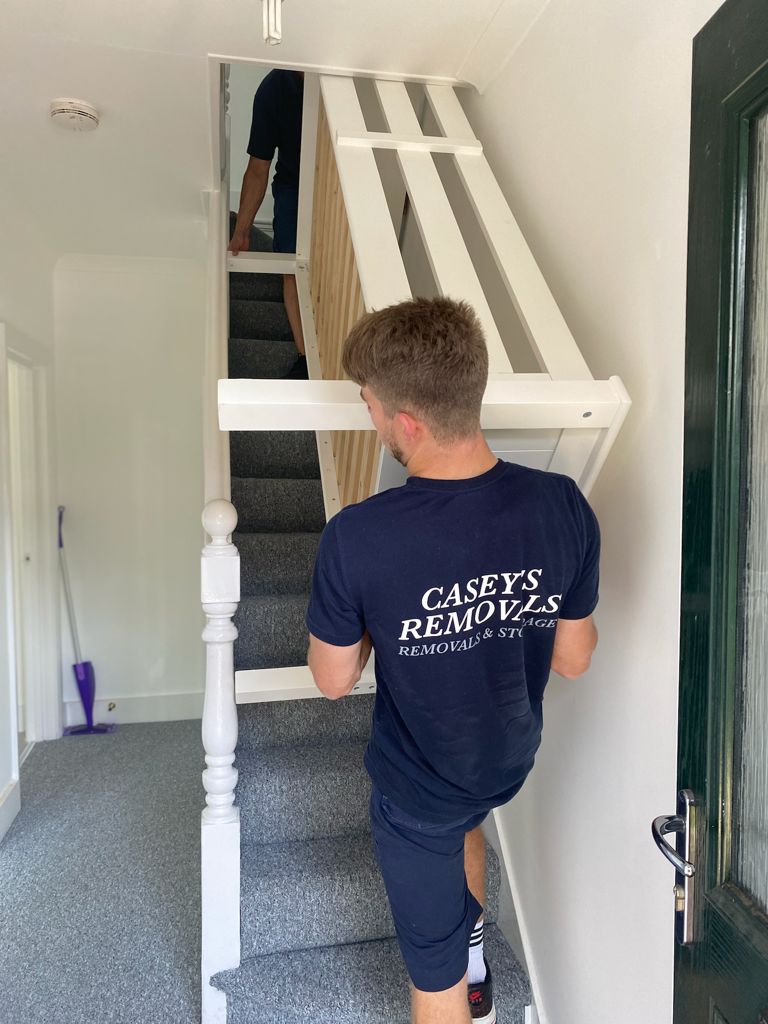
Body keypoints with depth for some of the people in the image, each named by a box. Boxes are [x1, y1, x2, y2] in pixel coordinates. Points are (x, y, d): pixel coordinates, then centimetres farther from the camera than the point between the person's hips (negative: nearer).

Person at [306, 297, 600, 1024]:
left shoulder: (356, 538, -33)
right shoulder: (563, 507, -23)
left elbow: (334, 681, -16)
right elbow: (573, 661, -9)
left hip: (416, 784, -4)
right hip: (510, 760, 4)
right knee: (462, 818, 40)